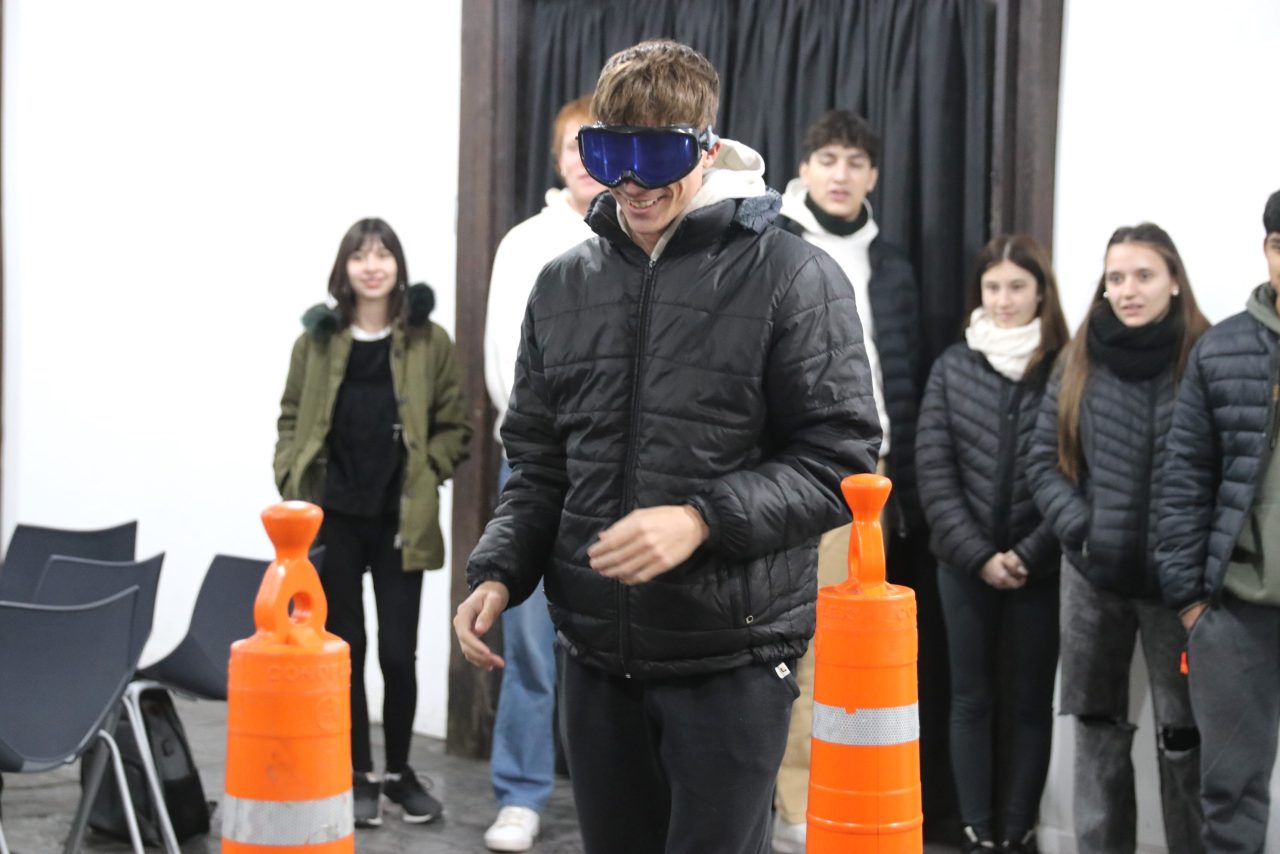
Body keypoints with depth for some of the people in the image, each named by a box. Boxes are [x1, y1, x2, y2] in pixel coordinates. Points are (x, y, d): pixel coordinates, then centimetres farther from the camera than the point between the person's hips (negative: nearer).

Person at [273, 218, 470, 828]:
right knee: (345, 650, 7)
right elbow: (292, 422, 9)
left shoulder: (430, 341, 1)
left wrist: (422, 475, -7)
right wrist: (292, 486, -3)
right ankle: (357, 776, 18)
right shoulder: (317, 340, 5)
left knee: (398, 652, 3)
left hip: (400, 521, -1)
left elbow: (454, 426, 5)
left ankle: (399, 772, 20)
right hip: (333, 518, 1)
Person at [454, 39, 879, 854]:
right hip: (597, 659, 5)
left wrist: (703, 519, -21)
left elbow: (840, 461, -9)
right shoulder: (565, 284, 9)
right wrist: (499, 573, -1)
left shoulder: (792, 277, -7)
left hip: (732, 659, -5)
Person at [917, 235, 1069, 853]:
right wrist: (978, 554, -9)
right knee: (971, 700, 7)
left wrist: (1028, 555, -12)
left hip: (1041, 566, -2)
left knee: (1032, 702, 6)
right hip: (965, 563, 2)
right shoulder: (952, 367, 4)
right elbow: (933, 471, 0)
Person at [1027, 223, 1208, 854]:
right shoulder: (1080, 361, 5)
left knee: (1182, 735, 4)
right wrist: (1080, 530, -6)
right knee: (1098, 729, 13)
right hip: (1092, 575, 4)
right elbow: (1044, 459, 7)